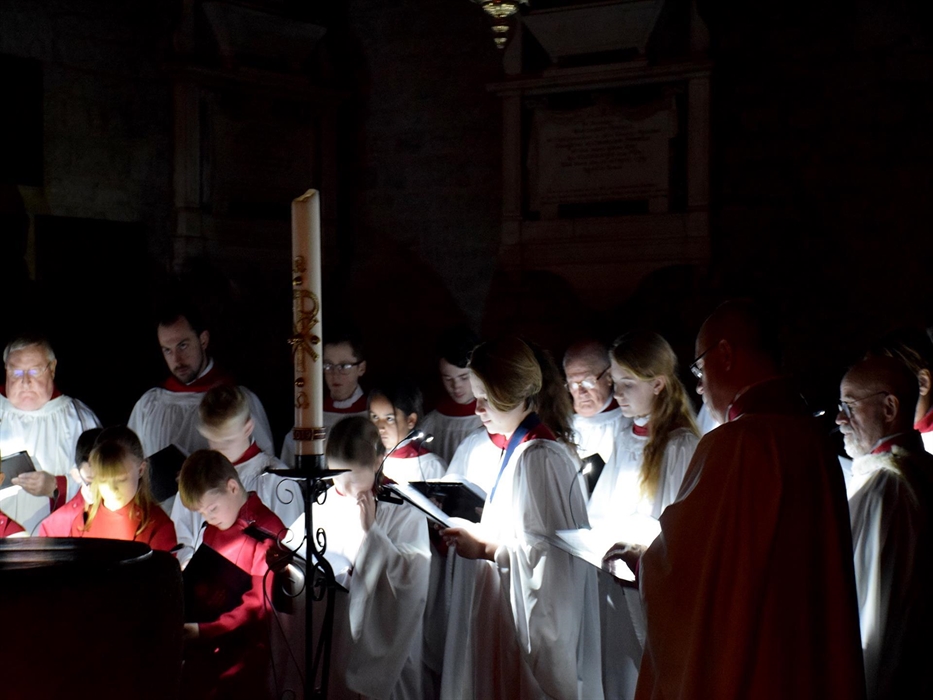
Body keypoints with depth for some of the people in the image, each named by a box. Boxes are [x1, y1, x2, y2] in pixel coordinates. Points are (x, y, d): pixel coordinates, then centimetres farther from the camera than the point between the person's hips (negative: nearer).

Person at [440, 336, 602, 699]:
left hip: (534, 620, -9)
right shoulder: (519, 448, 11)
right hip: (509, 614, 9)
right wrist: (477, 533, 5)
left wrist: (485, 548, -16)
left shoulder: (538, 457, -18)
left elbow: (549, 551, -21)